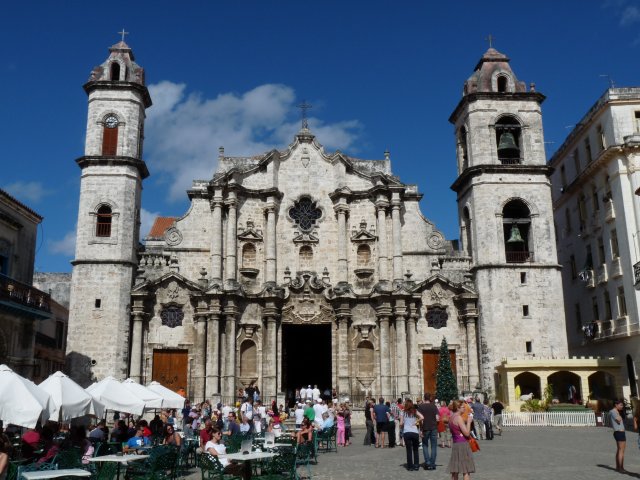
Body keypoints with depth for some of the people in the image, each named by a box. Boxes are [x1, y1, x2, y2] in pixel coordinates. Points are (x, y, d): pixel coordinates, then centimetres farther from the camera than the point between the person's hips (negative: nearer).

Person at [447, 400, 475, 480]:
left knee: (455, 470, 11)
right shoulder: (458, 417, -15)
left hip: (455, 444, 9)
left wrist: (466, 421, 14)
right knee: (466, 470, -2)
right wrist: (469, 422, -7)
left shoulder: (451, 418, 12)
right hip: (463, 444, -9)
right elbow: (467, 433, -17)